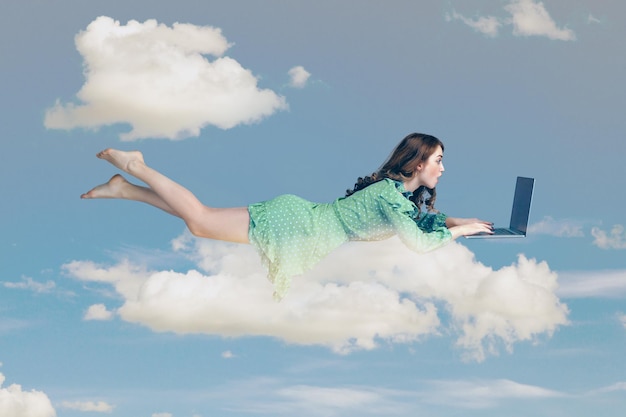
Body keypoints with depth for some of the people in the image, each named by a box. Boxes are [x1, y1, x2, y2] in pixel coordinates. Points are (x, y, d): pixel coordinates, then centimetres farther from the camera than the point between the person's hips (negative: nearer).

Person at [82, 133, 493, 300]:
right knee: (200, 220, -8)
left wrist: (454, 220, 5)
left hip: (297, 216, 8)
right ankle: (134, 167, 1)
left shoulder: (411, 194, 6)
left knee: (200, 221, 11)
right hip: (293, 224, -8)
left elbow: (429, 218, 23)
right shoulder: (390, 193, -22)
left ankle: (124, 188, 15)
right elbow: (419, 242, -29)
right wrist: (458, 231, -16)